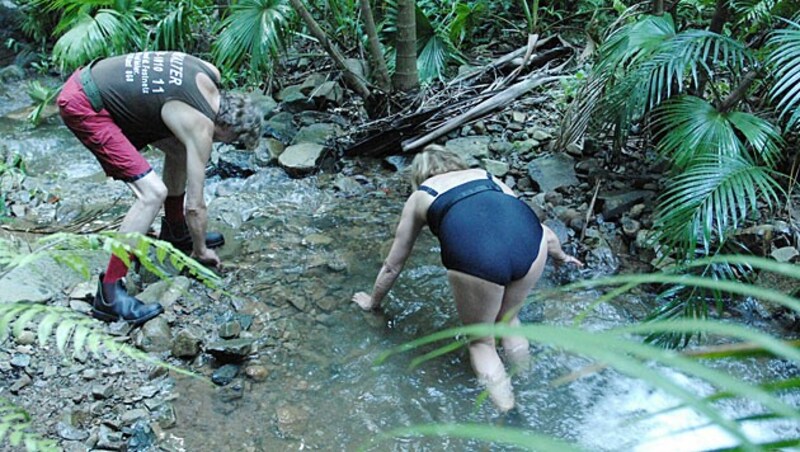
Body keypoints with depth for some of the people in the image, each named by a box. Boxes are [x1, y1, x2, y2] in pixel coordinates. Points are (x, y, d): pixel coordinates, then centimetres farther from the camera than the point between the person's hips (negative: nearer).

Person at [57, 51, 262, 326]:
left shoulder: (210, 73, 3)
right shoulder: (201, 127, -16)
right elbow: (195, 205, -9)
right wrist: (200, 250, 6)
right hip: (82, 106, -10)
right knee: (153, 193, -17)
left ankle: (175, 232, 34)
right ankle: (109, 295, -13)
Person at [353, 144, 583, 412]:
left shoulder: (419, 197, 30)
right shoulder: (487, 177, 37)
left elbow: (392, 266, 39)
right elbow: (541, 228, 46)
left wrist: (373, 301, 57)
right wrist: (561, 256, 65)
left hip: (474, 258, -3)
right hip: (531, 241, 3)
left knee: (481, 342, 22)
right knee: (508, 321, 31)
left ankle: (507, 413, 12)